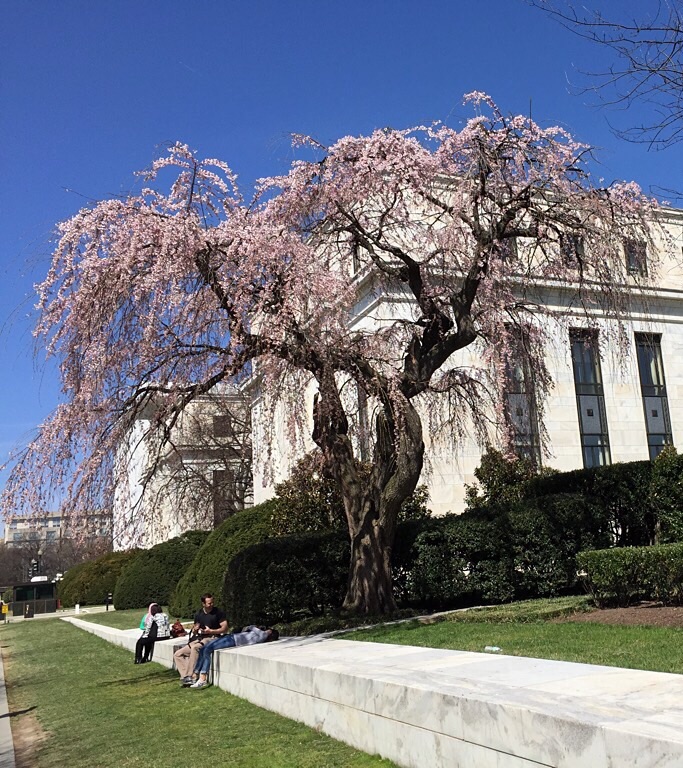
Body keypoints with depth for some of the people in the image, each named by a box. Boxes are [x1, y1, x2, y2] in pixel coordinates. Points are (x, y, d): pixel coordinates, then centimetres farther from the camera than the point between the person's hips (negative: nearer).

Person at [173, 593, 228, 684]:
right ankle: (185, 676, -18)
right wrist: (194, 630, -3)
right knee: (177, 654, -4)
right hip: (199, 639, 7)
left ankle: (189, 676, -33)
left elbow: (225, 628, -8)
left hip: (212, 638, -7)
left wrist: (210, 631, -16)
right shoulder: (198, 614, 12)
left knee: (195, 648, -36)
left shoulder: (218, 612, -3)